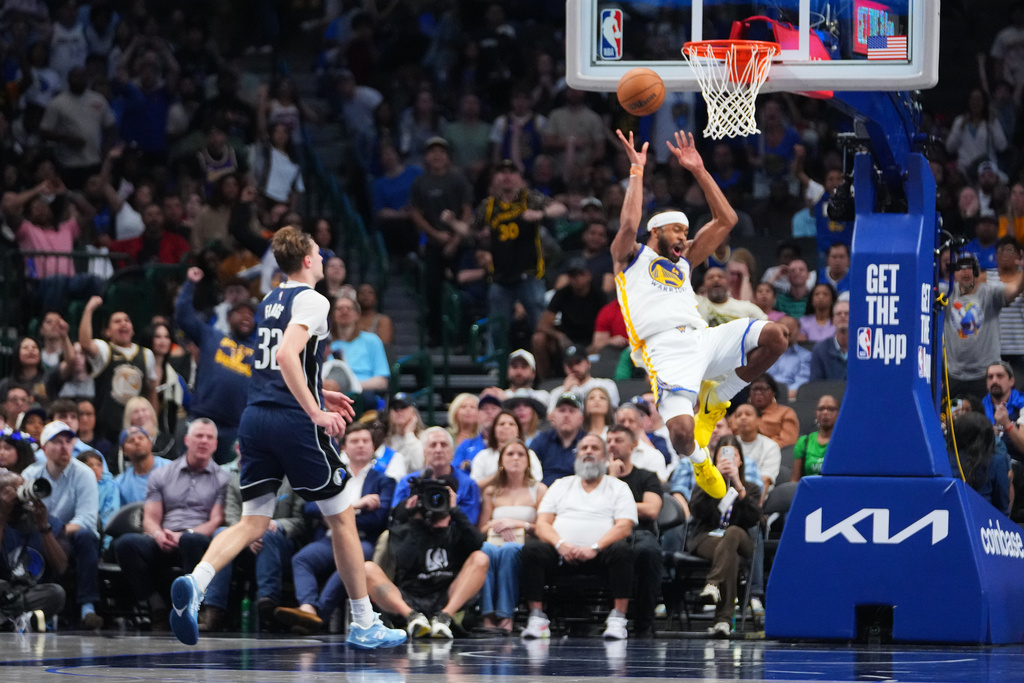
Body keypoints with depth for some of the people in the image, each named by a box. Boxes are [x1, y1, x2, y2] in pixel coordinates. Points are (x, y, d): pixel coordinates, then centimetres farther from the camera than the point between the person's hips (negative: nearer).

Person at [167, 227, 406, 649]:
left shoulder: (269, 302, 18)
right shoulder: (311, 300, -8)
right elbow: (287, 355, -23)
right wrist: (316, 411, -21)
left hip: (255, 417, 7)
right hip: (293, 421, -7)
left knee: (253, 523, 3)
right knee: (341, 519, 7)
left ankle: (194, 583, -24)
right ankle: (364, 626, 13)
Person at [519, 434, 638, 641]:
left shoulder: (618, 487, 16)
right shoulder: (561, 486, 24)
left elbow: (624, 527, 0)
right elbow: (542, 523, 12)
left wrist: (594, 548, -17)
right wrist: (560, 544, -11)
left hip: (599, 555, -2)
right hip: (561, 553, 2)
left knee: (621, 550, -34)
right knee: (531, 549, -27)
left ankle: (618, 619, -32)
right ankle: (537, 618, -26)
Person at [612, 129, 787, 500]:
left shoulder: (684, 260, 32)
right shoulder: (631, 258, 17)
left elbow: (726, 220, 26)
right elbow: (629, 224, -5)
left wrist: (699, 170, 22)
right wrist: (637, 170, 0)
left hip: (701, 339, 6)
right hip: (666, 349, -6)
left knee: (773, 336, -16)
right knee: (681, 433, -28)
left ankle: (714, 400, 4)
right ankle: (700, 459, 14)